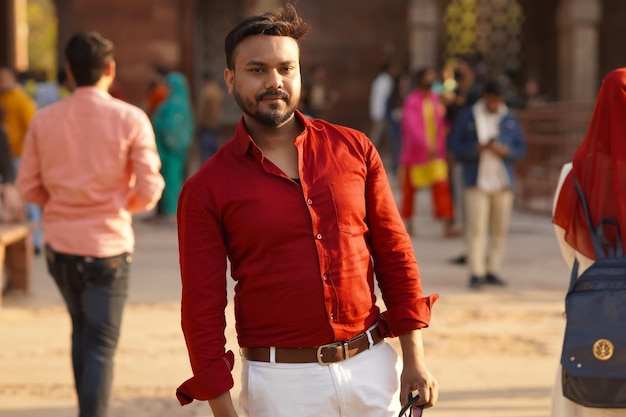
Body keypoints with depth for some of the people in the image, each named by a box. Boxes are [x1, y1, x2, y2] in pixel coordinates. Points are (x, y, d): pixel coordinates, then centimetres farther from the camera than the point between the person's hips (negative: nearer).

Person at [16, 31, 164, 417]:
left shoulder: (44, 120, -1)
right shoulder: (130, 119, -10)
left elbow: (29, 186, 1)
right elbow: (149, 189, -11)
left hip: (60, 244, 4)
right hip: (107, 246, -4)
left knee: (82, 331, 24)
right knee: (101, 346, 0)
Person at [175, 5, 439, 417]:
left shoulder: (354, 150, 4)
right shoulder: (207, 190, -4)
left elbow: (395, 257, 7)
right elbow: (202, 309, -4)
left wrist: (415, 359, 3)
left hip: (373, 367, 2)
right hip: (281, 382, -2)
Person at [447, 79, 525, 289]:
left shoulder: (510, 119, 11)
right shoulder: (468, 117, 4)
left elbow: (521, 149, 11)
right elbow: (454, 145, 0)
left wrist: (505, 151, -11)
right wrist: (477, 148, -15)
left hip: (502, 181, 3)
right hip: (477, 180, -3)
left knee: (500, 228, 3)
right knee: (476, 227, -10)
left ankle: (493, 271, 10)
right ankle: (476, 273, -9)